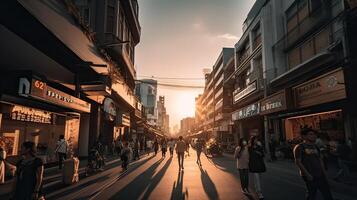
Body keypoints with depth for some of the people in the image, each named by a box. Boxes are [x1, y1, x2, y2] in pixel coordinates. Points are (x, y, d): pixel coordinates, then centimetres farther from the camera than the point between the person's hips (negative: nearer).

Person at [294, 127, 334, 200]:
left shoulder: (315, 147, 12)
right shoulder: (299, 147, -11)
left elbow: (320, 160, 18)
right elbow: (298, 162, -15)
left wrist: (324, 173, 13)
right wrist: (307, 174, -18)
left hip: (320, 175, 7)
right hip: (310, 176, -7)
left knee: (327, 193, 11)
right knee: (312, 194, 2)